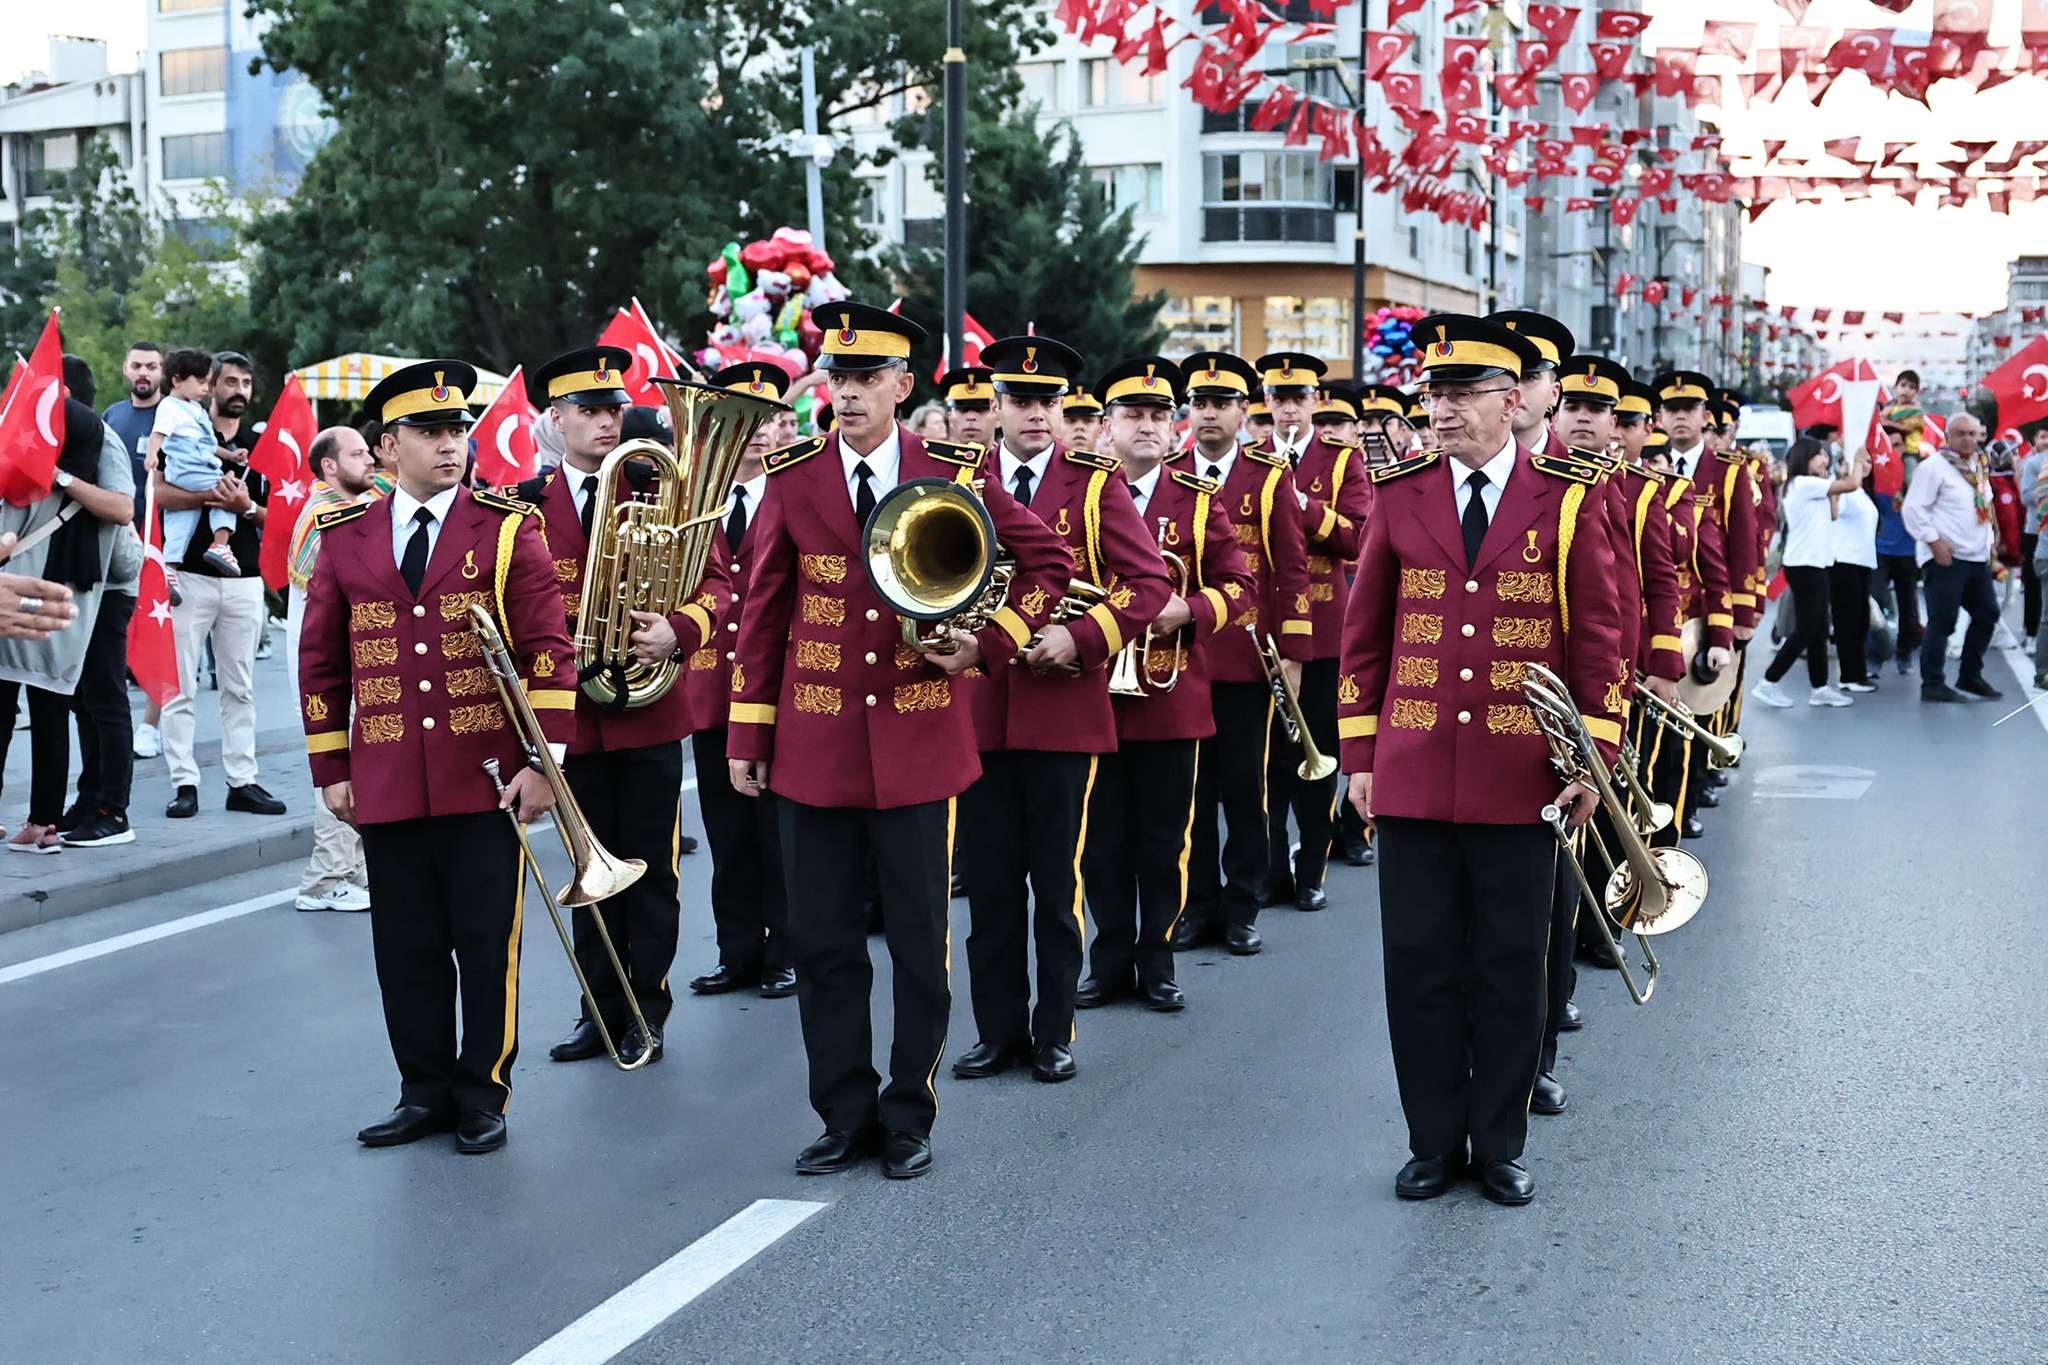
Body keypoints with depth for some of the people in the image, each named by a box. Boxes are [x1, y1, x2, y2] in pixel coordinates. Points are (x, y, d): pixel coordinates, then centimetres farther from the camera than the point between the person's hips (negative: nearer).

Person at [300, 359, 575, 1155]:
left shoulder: (508, 531, 0)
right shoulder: (345, 541, 8)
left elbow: (548, 650, -4)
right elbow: (320, 663, 13)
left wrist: (544, 760, -10)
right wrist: (330, 770, 9)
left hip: (486, 780, -2)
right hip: (386, 784, 3)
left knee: (487, 942, 3)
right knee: (406, 946, 8)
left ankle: (483, 1094, 16)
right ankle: (425, 1090, 22)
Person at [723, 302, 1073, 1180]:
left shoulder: (955, 474, -2)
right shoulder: (791, 478, 1)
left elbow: (1049, 559, 8)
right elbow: (763, 610, 5)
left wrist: (989, 642, -4)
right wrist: (746, 735, 3)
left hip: (918, 746, -1)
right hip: (814, 747, 1)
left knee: (920, 940, 6)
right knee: (823, 942, 7)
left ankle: (909, 1116, 20)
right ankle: (846, 1116, 20)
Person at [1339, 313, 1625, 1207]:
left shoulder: (1569, 500, 1)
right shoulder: (1399, 495, 5)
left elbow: (1599, 635, 3)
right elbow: (1364, 631, 9)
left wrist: (1595, 757, -2)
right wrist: (1359, 754, 5)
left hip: (1522, 782, -1)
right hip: (1412, 778, 1)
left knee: (1511, 967, 7)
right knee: (1420, 963, 5)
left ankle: (1501, 1146, 21)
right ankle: (1435, 1142, 19)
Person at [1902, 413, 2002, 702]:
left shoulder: (1977, 468, 16)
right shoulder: (1934, 466, -10)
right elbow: (1913, 509, -15)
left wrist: (1989, 538, 14)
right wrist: (1934, 542, -19)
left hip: (1977, 557, 9)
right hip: (1946, 557, -9)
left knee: (1987, 613, 12)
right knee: (1942, 621, -6)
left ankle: (1970, 677, 24)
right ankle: (1932, 685, 1)